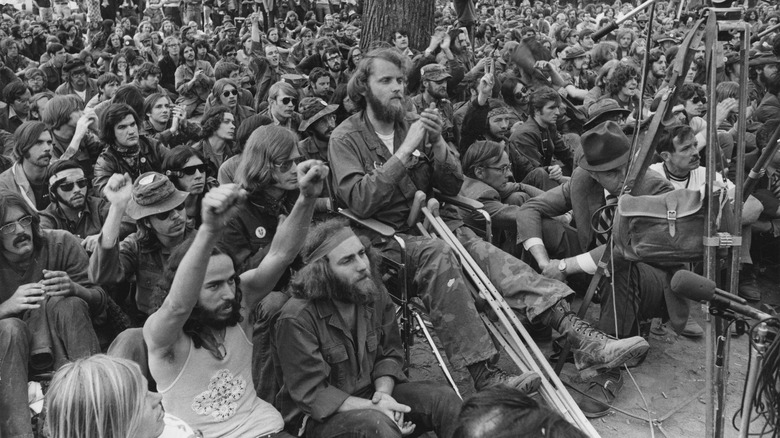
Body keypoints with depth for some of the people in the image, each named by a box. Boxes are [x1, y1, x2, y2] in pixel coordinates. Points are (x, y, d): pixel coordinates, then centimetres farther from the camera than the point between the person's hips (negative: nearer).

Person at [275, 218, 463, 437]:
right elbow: (311, 393, -20)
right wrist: (373, 407, -27)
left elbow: (389, 354, 5)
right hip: (320, 415, -6)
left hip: (371, 393, 6)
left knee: (444, 398, -11)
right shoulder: (297, 319, -23)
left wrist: (383, 393, -16)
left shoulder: (375, 293, -3)